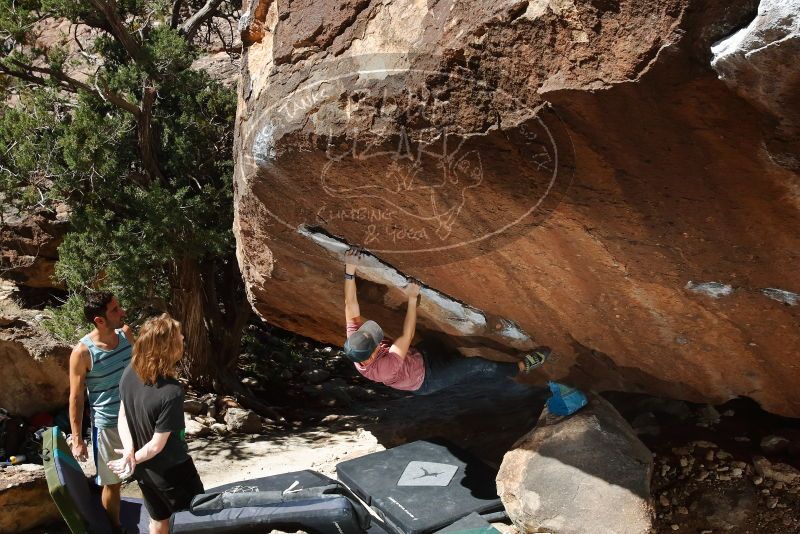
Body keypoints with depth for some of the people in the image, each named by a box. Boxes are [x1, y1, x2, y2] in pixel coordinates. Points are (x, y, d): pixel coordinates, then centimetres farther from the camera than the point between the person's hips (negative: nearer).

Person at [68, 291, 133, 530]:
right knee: (112, 482, 12)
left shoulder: (126, 333, -7)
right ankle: (115, 528, 34)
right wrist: (77, 439, -10)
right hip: (108, 425, -5)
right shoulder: (82, 352, -22)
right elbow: (76, 398, -13)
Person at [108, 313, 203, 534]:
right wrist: (135, 458, -8)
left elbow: (122, 416, -2)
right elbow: (157, 445, -25)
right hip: (172, 471, -7)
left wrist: (129, 451, -15)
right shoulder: (171, 392, -34)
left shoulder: (130, 373, -12)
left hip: (144, 469, 7)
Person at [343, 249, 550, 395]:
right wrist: (412, 298, -39)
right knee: (477, 367, -7)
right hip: (425, 379, -7)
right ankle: (521, 367, 8)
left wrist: (349, 269, -36)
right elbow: (407, 336, -41)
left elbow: (351, 307, -28)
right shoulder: (383, 369, -45)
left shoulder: (356, 345, -26)